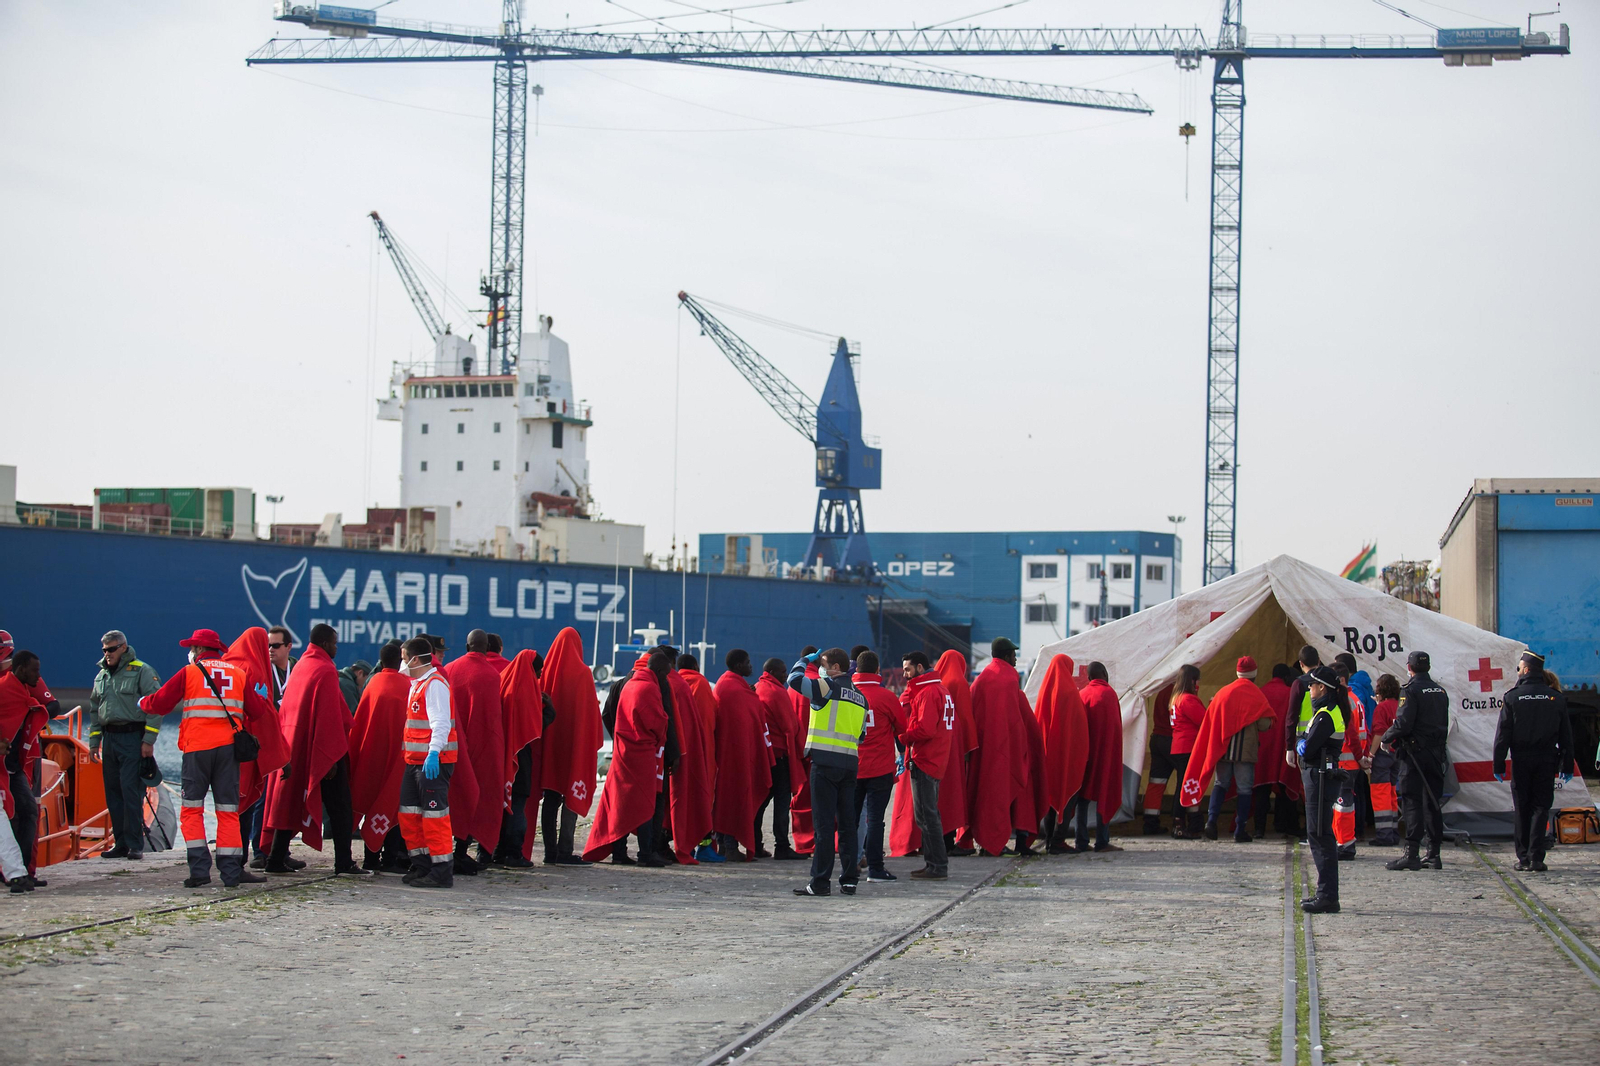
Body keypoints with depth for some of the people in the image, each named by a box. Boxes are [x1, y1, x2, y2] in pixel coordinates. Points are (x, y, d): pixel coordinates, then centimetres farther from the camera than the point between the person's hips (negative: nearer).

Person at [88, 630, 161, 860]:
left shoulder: (141, 671, -4)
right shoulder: (102, 676, 18)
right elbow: (94, 710, 26)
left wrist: (148, 740, -15)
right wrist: (94, 742, 19)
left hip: (132, 738, -7)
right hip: (109, 739, 7)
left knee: (131, 792, -11)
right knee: (113, 793, 6)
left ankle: (135, 845, -9)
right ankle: (121, 843, 12)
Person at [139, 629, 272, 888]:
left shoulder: (189, 673, 3)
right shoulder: (239, 674, 11)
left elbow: (159, 703, 3)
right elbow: (257, 710, 10)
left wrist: (143, 703, 24)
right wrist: (267, 707, 32)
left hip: (197, 749, -2)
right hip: (229, 748, 3)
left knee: (192, 809, 5)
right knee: (228, 811, 7)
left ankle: (199, 869, -3)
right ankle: (231, 871, 2)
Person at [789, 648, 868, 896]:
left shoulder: (828, 687, -6)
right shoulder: (860, 697, 17)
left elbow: (795, 679, -10)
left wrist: (805, 660, 6)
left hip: (825, 762, -7)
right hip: (850, 764, 7)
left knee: (824, 822, -6)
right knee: (847, 822, 10)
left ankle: (820, 881, -7)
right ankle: (849, 879, 11)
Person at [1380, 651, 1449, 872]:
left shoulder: (1411, 690, -11)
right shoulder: (1440, 691, 12)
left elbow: (1403, 724, -18)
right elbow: (1444, 724, 16)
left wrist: (1386, 738, -3)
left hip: (1415, 754, -7)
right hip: (1436, 754, 7)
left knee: (1412, 803, -7)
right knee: (1432, 803, 11)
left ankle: (1411, 854, -11)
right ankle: (1434, 853, 12)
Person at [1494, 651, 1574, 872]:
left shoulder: (1513, 697, -4)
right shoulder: (1556, 698, 3)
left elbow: (1502, 734, -5)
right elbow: (1566, 735, 5)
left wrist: (1498, 764, -1)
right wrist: (1567, 766, 10)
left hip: (1521, 760, -1)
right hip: (1547, 760, 1)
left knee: (1521, 809, 6)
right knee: (1541, 807, 3)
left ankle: (1523, 857, 4)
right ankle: (1536, 857, -5)